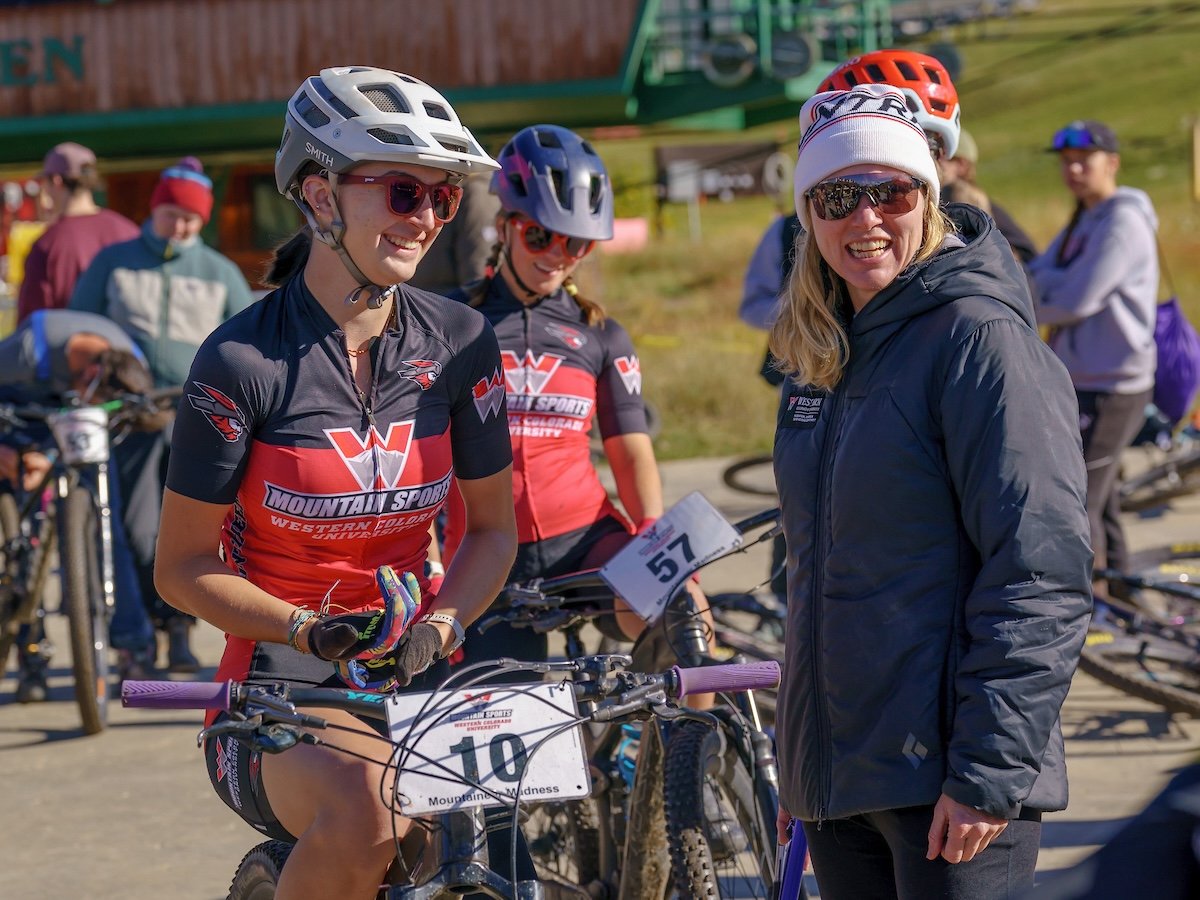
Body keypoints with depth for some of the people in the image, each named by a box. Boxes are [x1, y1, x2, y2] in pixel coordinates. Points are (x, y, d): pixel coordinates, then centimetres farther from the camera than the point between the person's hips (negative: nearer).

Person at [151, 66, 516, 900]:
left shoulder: (458, 341, 1)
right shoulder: (244, 361, -11)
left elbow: (493, 525, 10)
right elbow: (184, 567, -5)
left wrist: (439, 625, -9)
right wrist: (308, 631, -20)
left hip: (416, 681, 4)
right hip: (281, 698, -4)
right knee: (367, 809, -36)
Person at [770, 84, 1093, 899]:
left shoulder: (981, 340, -11)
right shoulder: (820, 354, 13)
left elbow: (1041, 578, -17)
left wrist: (990, 771, -21)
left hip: (948, 791, -7)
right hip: (836, 780, 7)